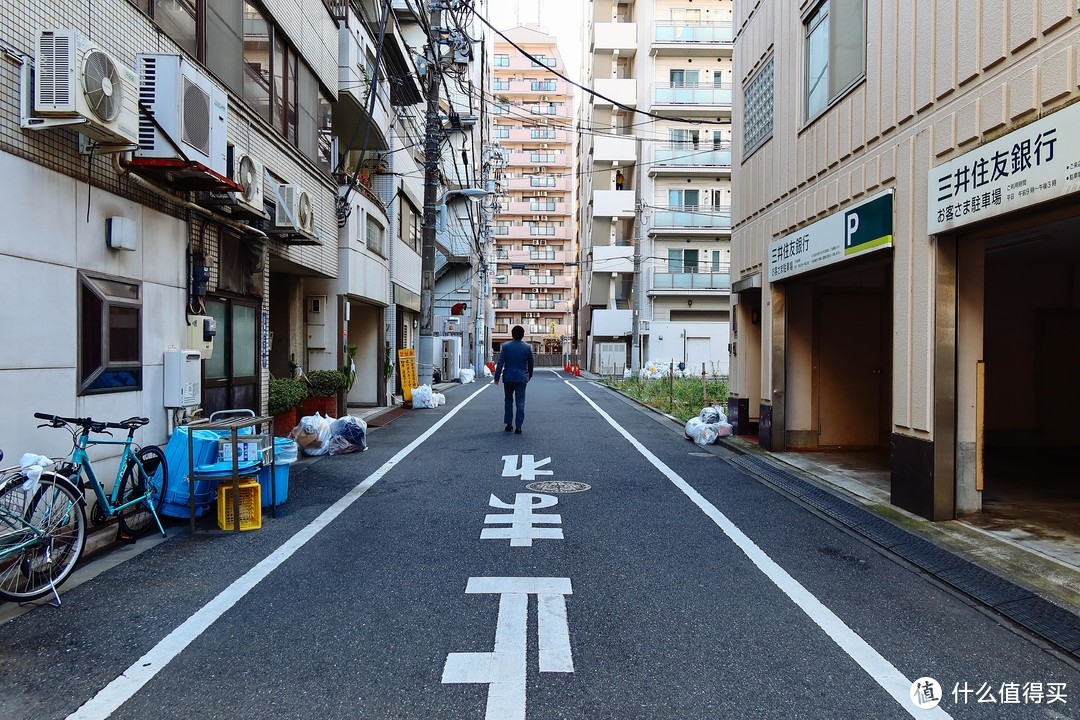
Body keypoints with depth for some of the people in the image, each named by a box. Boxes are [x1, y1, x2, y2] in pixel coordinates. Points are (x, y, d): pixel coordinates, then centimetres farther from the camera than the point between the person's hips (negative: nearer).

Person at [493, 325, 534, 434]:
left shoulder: (505, 346, -4)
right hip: (522, 378, 0)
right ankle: (518, 426, -3)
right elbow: (530, 364, 8)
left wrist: (497, 377, 0)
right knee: (520, 403, 1)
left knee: (508, 401, 15)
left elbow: (500, 363, -6)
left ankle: (509, 424, 17)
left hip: (508, 377, 0)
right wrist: (529, 376, 22)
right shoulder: (527, 347, -1)